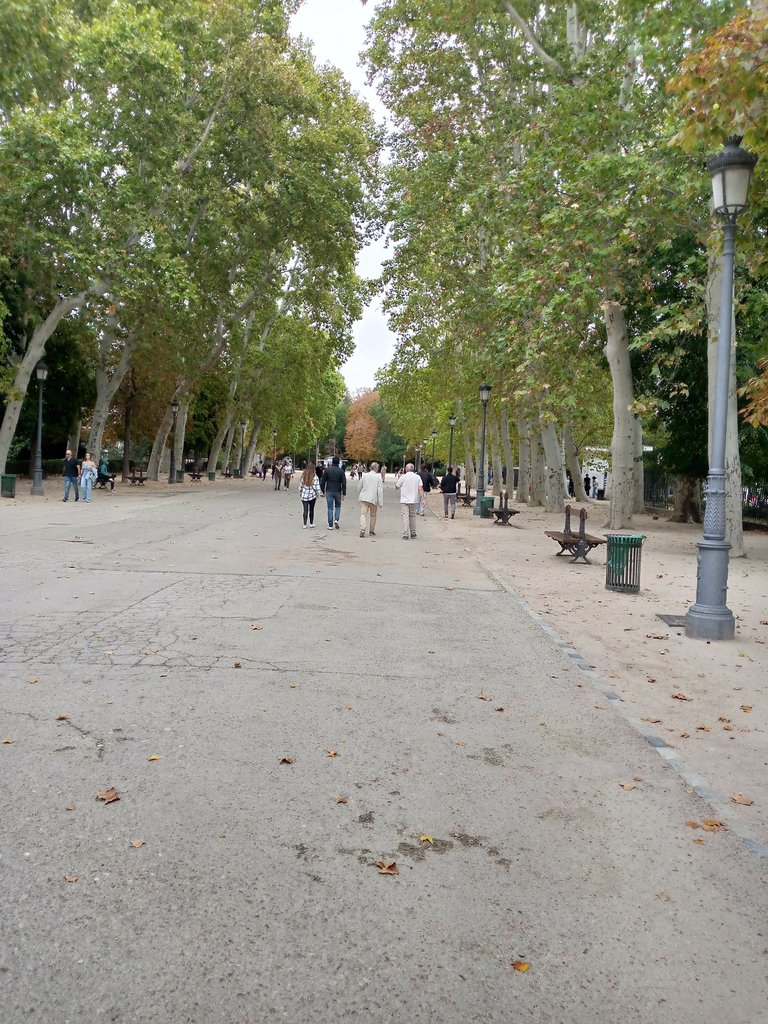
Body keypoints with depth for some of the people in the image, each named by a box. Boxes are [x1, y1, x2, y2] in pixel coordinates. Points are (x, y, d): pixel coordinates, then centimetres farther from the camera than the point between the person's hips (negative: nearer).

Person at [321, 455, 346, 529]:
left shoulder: (327, 470, -2)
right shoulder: (341, 471, -3)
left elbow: (323, 481, 0)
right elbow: (344, 483, -4)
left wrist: (323, 491, 11)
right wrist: (344, 493, 0)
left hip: (329, 492, 0)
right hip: (338, 492, 0)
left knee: (330, 508, 4)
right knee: (338, 506, 18)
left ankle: (330, 525, 2)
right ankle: (336, 520, -3)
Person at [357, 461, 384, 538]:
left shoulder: (364, 475, 1)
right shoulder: (378, 477, -7)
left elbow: (359, 488, 8)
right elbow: (380, 490, -9)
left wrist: (358, 497, 22)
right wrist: (380, 502, -6)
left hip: (364, 498, 1)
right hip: (373, 499, -1)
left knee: (363, 514, -1)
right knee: (373, 515, 15)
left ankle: (362, 530, -18)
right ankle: (371, 531, 23)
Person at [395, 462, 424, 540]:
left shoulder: (403, 477, -7)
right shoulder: (418, 477, 2)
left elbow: (397, 486, 3)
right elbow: (420, 489, -4)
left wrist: (398, 479, 18)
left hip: (404, 501, -3)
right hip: (414, 501, 3)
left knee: (405, 517, -4)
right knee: (413, 516, 16)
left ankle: (405, 534, -10)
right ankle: (413, 533, 22)